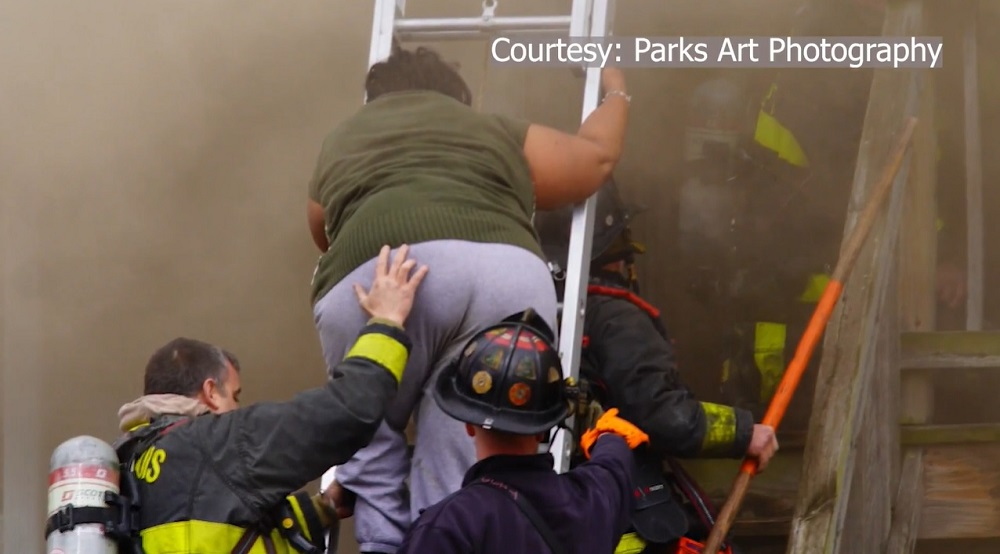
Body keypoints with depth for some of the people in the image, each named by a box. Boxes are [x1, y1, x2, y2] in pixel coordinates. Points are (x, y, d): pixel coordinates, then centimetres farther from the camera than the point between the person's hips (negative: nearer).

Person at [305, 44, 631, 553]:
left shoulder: (338, 150, 33)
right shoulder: (495, 134, 33)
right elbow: (595, 155, 45)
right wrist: (615, 95, 64)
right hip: (505, 276, 1)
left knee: (370, 453, 19)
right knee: (456, 489, 3)